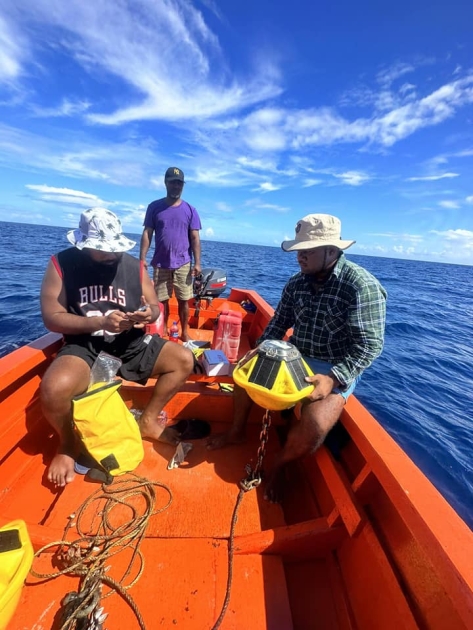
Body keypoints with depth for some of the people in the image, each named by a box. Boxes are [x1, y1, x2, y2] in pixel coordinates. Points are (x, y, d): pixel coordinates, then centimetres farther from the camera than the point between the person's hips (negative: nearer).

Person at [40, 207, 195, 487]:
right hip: (84, 346, -3)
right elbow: (52, 318, -9)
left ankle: (148, 421, 10)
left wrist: (151, 313, -20)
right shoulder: (61, 264, -5)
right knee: (54, 389, -32)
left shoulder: (134, 266, 2)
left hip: (131, 344, 4)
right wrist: (100, 321, -22)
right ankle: (68, 444, 5)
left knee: (184, 360, -9)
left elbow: (156, 306, 5)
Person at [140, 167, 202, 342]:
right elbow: (147, 234, 3)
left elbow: (195, 238, 2)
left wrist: (197, 263, -6)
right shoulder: (154, 207, 5)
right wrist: (142, 258, -6)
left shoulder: (190, 210, 5)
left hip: (183, 264, 0)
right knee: (161, 300, 7)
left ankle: (184, 332, 20)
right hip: (160, 264, 1)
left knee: (183, 300, 5)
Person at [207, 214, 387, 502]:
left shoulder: (362, 286, -19)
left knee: (314, 426, -28)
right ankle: (237, 431, 24)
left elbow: (369, 345, -21)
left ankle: (279, 464, 7)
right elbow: (279, 323, 6)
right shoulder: (297, 282, 0)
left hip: (336, 369, -6)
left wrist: (333, 378, -31)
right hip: (295, 357, 6)